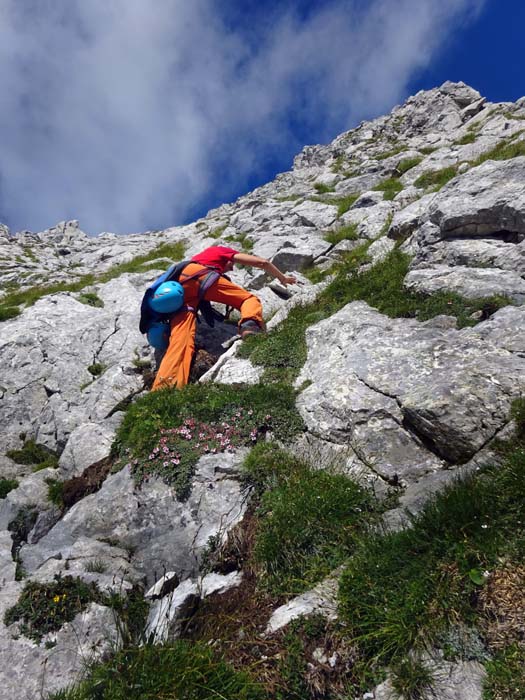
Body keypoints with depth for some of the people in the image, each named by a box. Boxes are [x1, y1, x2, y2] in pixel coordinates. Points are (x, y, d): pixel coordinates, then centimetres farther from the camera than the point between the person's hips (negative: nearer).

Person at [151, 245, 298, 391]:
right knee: (249, 298, 5)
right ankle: (250, 325, -30)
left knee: (181, 334, -11)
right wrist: (283, 278, 41)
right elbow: (263, 262, 27)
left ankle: (163, 387, -32)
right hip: (198, 274, -5)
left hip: (178, 283, 5)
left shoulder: (204, 255, 47)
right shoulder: (226, 252, 30)